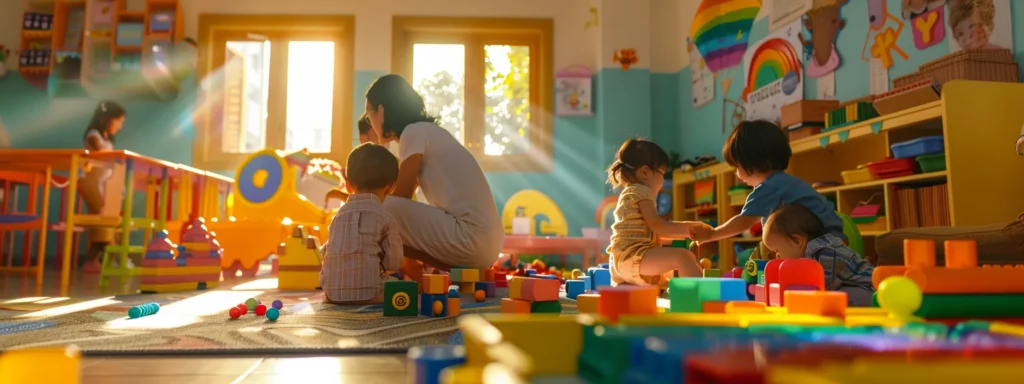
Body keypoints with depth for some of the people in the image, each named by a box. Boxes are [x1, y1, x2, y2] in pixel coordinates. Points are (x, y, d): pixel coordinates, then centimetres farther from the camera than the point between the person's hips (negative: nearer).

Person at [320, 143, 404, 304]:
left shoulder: (339, 215, 12)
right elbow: (394, 262, -2)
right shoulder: (385, 218, -4)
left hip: (332, 293, 5)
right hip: (368, 293, -5)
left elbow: (325, 252, 16)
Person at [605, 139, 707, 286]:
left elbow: (657, 230, 28)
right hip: (632, 257, -11)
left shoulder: (630, 194, 26)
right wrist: (686, 229, -4)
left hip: (622, 262, 11)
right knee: (682, 256, -24)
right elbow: (657, 225, -15)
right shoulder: (641, 192, -7)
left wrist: (686, 227, 22)